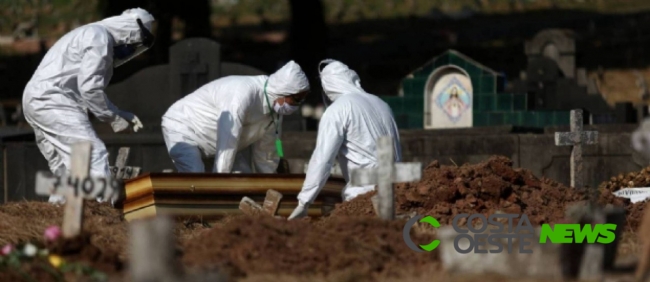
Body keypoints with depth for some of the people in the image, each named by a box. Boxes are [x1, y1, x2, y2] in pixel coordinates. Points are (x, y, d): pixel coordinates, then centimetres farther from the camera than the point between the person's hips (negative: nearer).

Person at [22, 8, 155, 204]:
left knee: (64, 167, 14)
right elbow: (89, 87, -16)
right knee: (93, 155, -17)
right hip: (52, 99, -11)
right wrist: (114, 118, -7)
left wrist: (121, 114, 17)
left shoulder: (89, 34, 24)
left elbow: (87, 87, 24)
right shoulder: (99, 37, -8)